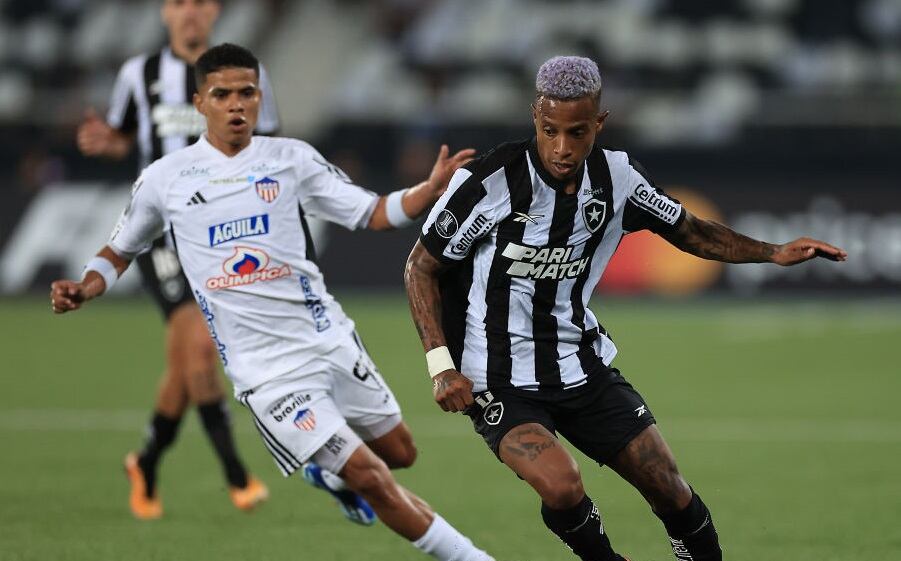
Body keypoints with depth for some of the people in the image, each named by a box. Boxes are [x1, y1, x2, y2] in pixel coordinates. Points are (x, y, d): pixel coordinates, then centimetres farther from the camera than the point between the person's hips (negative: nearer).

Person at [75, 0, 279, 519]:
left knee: (186, 368, 8)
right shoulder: (140, 75, 4)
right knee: (200, 344, -21)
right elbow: (122, 139, 17)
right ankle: (237, 476, -16)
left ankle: (146, 467, 32)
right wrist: (102, 142, -6)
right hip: (161, 229, -2)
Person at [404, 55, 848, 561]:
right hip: (499, 381, -5)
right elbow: (421, 267, -7)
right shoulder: (487, 182, -19)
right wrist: (442, 366, -15)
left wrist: (774, 252, -1)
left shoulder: (618, 176, -5)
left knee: (670, 490, 2)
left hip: (582, 364, 5)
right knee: (562, 487, -28)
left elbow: (690, 232, 12)